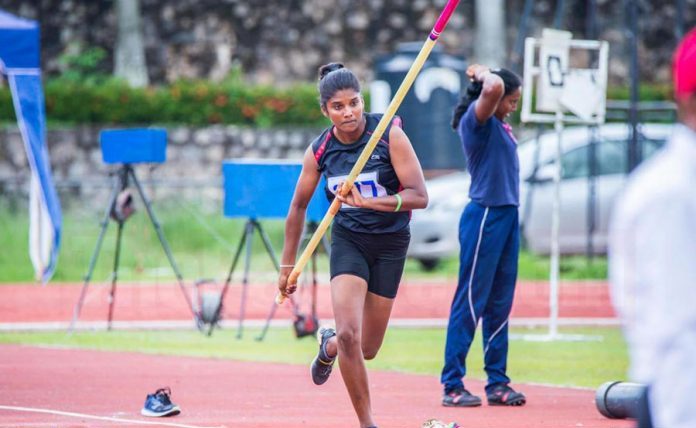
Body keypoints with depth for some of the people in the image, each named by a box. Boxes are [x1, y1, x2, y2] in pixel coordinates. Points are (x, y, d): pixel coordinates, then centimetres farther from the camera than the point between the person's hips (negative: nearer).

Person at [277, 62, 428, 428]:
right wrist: (287, 266, 9)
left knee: (367, 350, 7)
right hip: (348, 240, 1)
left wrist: (368, 201, -32)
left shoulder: (390, 136, -15)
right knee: (349, 334, -21)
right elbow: (298, 207, 7)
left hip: (390, 243, 0)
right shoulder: (320, 151, -7)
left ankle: (328, 345, 44)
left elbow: (419, 196, -20)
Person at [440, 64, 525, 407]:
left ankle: (497, 382, 14)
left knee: (500, 305, 10)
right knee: (470, 303, -6)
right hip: (484, 216, -9)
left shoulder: (499, 125, 15)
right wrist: (484, 74, -11)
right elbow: (494, 87, -29)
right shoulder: (476, 119, -12)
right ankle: (452, 386, -3)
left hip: (507, 217, 9)